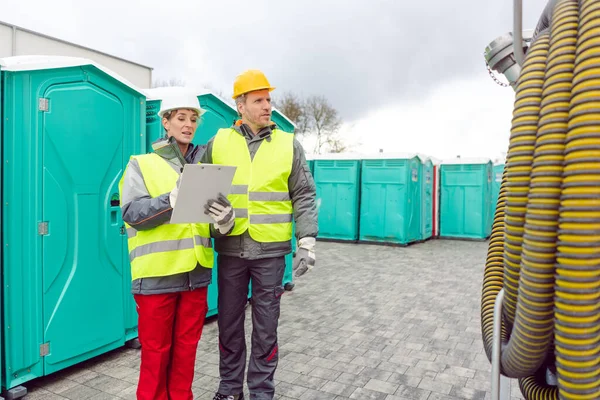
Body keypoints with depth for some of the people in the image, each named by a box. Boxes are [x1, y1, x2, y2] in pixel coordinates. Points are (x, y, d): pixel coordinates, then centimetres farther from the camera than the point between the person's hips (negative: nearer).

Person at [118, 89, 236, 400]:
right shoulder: (141, 164, 2)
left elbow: (214, 221, 8)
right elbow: (131, 212, -12)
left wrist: (224, 222, -16)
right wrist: (172, 200, -28)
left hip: (196, 273, 3)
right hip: (156, 274, -3)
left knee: (186, 349, 15)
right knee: (156, 351, 9)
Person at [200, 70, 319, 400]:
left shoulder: (289, 145, 2)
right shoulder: (217, 143, 4)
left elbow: (304, 197, 1)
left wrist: (307, 241, -6)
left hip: (271, 249, -1)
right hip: (230, 248, 2)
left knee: (265, 326, 9)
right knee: (229, 321, 14)